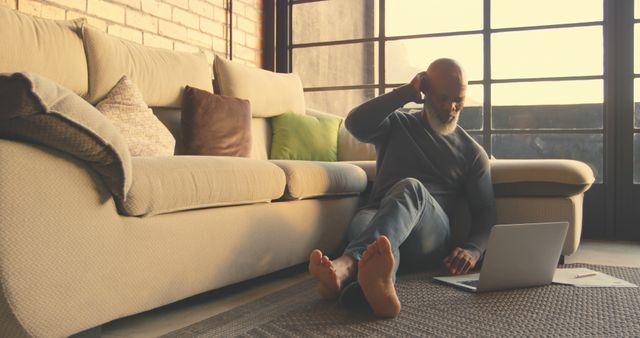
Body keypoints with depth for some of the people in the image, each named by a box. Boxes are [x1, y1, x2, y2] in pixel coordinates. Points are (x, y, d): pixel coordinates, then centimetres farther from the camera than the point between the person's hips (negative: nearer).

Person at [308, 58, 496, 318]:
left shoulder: (473, 152, 18)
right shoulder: (397, 124, 19)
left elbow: (485, 213, 11)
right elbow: (355, 124, -3)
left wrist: (473, 249, -11)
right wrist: (407, 92, -1)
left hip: (430, 238, -1)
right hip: (376, 218, 1)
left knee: (410, 188, -36)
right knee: (371, 231, -39)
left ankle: (348, 265, -65)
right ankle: (378, 287, -75)